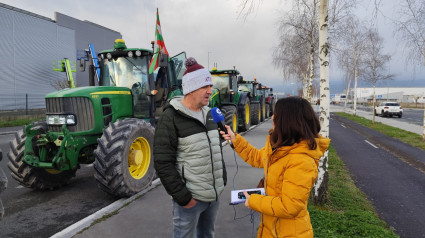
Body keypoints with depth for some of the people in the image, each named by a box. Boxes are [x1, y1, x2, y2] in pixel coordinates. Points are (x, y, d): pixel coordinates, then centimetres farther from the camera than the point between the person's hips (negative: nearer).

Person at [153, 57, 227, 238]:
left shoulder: (208, 114, 8)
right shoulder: (171, 117, -14)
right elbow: (163, 163, -17)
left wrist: (223, 179, 13)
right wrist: (182, 196, -17)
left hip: (214, 195, 7)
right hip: (191, 197, -6)